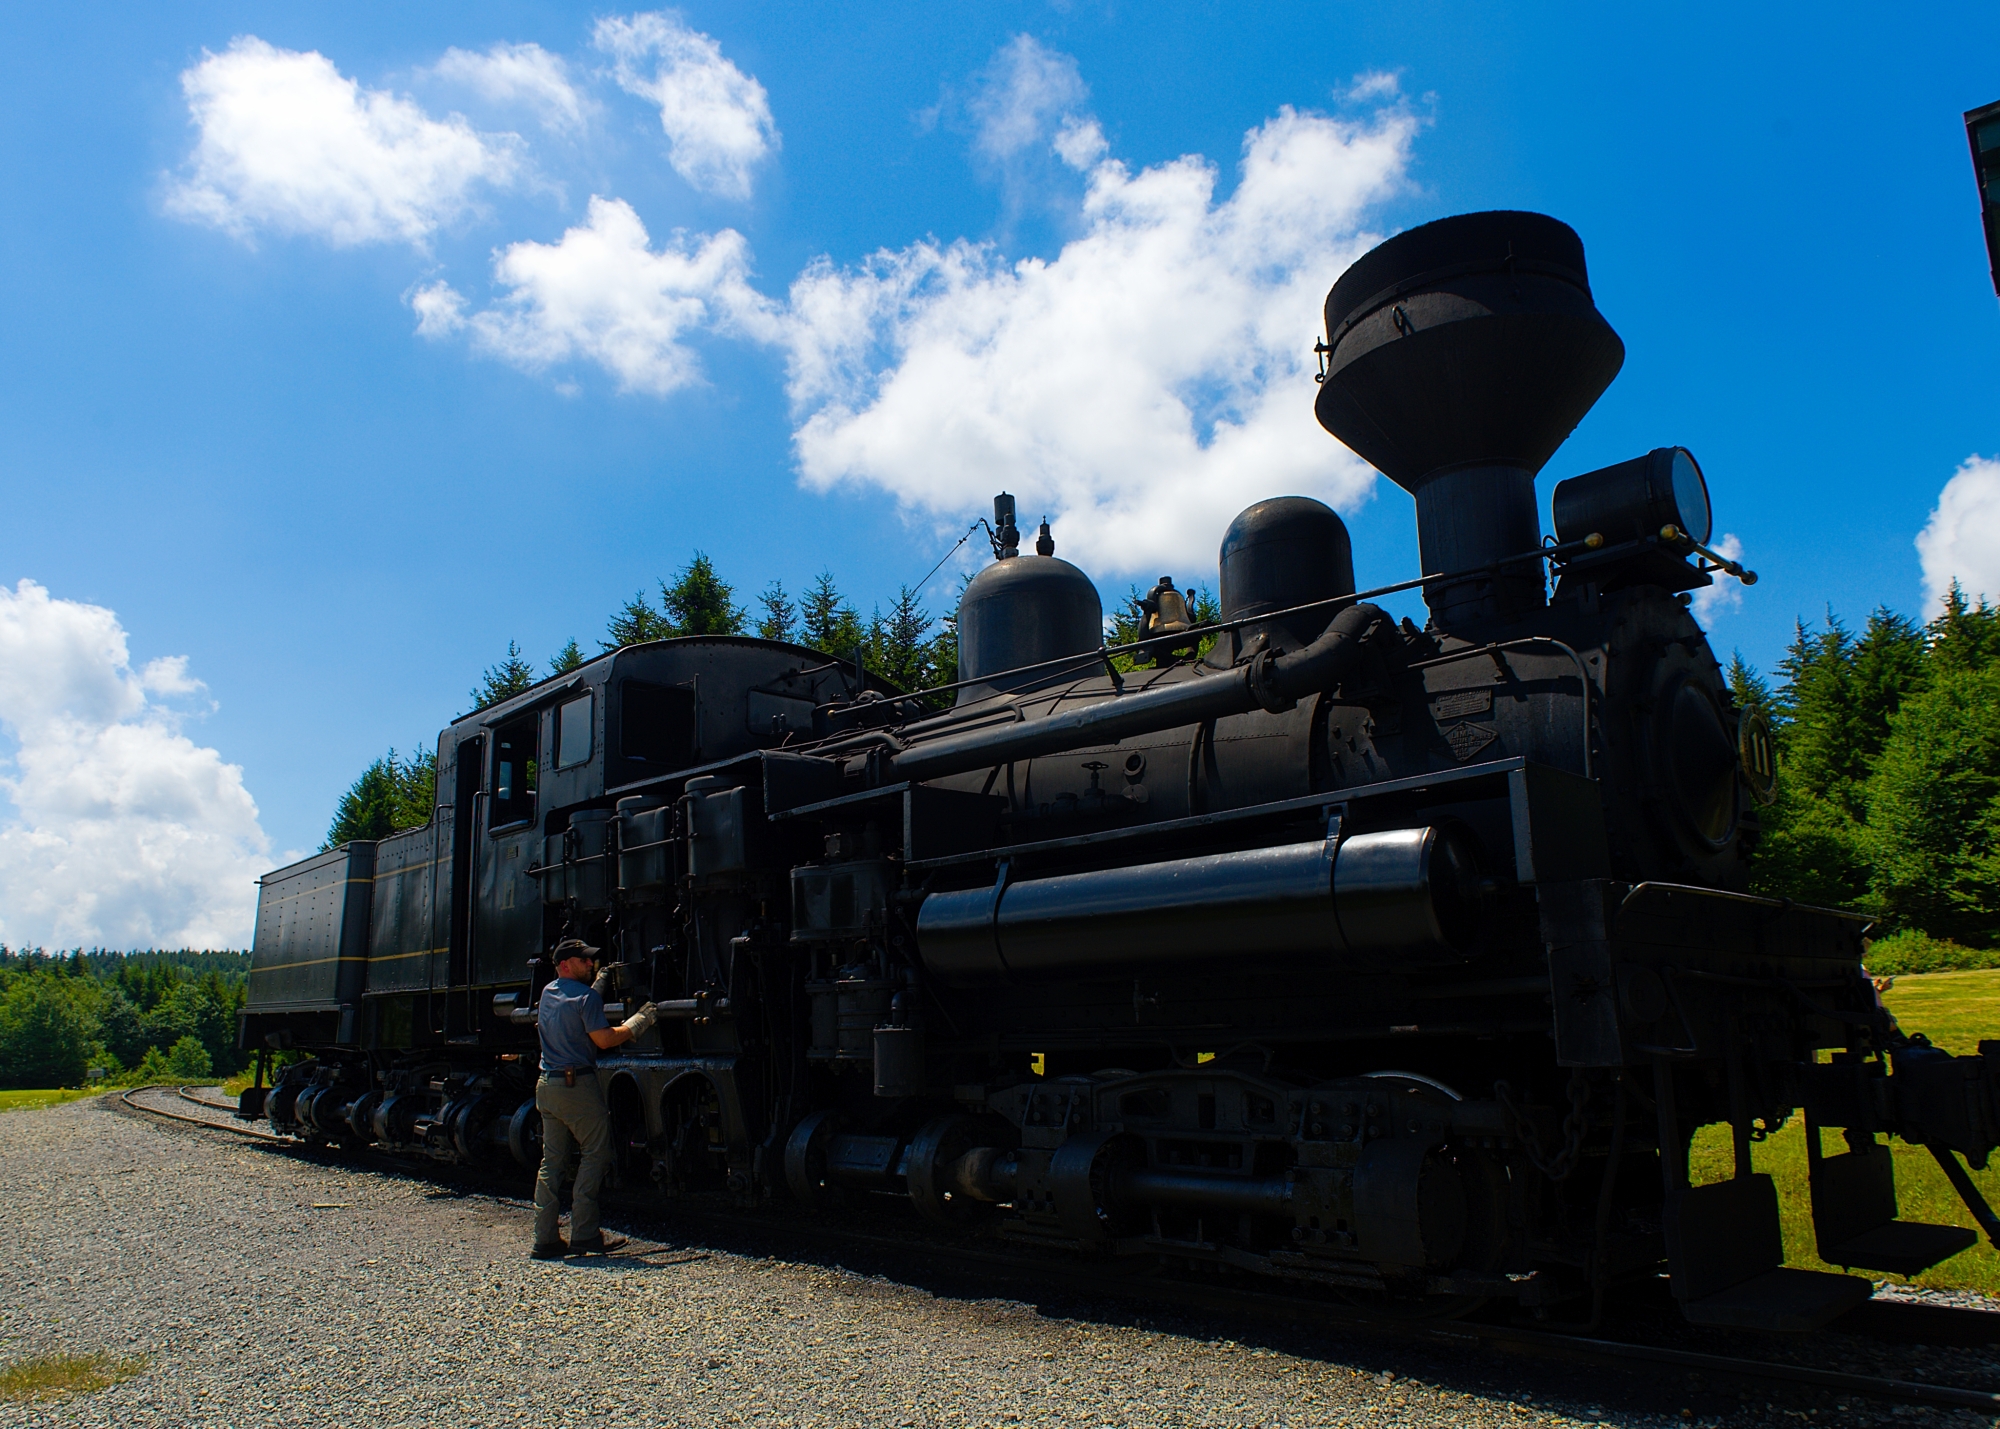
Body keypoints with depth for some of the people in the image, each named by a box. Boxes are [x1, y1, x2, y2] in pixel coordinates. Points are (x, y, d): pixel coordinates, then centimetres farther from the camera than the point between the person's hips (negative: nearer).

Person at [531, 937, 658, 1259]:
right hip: (577, 1085, -8)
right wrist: (639, 1022, -3)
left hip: (547, 1085, 8)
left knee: (552, 1160, 9)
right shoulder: (586, 996, -10)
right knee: (596, 1153, -1)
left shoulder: (548, 993, 15)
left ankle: (545, 1239, 9)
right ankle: (584, 1233, -3)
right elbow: (604, 1039, -14)